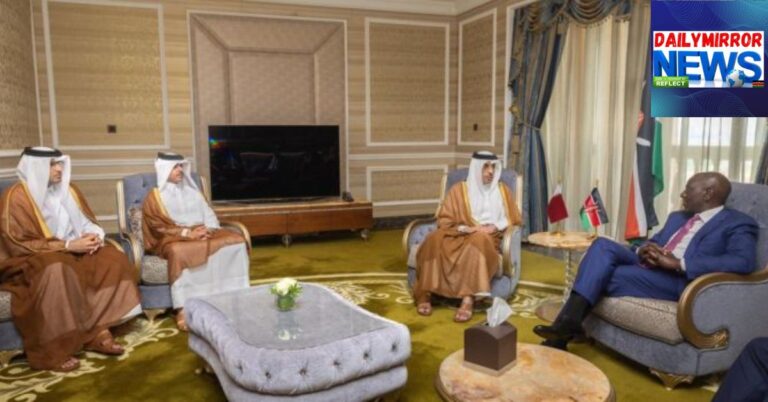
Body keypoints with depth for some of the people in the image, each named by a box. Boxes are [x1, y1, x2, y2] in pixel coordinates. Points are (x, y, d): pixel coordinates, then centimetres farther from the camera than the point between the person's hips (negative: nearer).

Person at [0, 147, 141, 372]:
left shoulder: (67, 190, 9)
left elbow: (87, 223, 14)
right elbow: (19, 244, -17)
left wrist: (93, 236, -11)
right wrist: (67, 245, -25)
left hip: (71, 252, 7)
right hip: (30, 261, -6)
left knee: (112, 258, -18)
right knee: (56, 271, -40)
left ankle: (97, 331, -19)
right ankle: (52, 350, -30)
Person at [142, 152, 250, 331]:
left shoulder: (192, 191, 21)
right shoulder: (155, 197, 6)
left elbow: (209, 215, 12)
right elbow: (159, 227, -7)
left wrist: (208, 230, -11)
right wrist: (187, 233, -21)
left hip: (202, 233, 5)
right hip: (173, 238, -5)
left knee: (236, 241, -20)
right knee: (178, 252, -42)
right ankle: (182, 309, -40)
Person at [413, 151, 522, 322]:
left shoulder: (503, 190, 16)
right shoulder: (459, 190, 11)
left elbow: (513, 219, 14)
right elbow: (444, 221, 5)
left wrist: (495, 226, -7)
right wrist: (465, 228, -13)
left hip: (487, 238, 0)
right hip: (459, 236, 1)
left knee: (478, 240, -40)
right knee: (435, 239, -34)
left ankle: (468, 299, -50)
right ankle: (426, 294, -33)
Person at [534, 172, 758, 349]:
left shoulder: (737, 224, 1)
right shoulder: (677, 217, 26)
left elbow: (744, 261, -17)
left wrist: (678, 263, -23)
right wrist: (645, 251, -2)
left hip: (680, 280, -7)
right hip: (648, 268, 7)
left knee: (603, 276, -26)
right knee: (603, 245, -20)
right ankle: (569, 321, -29)